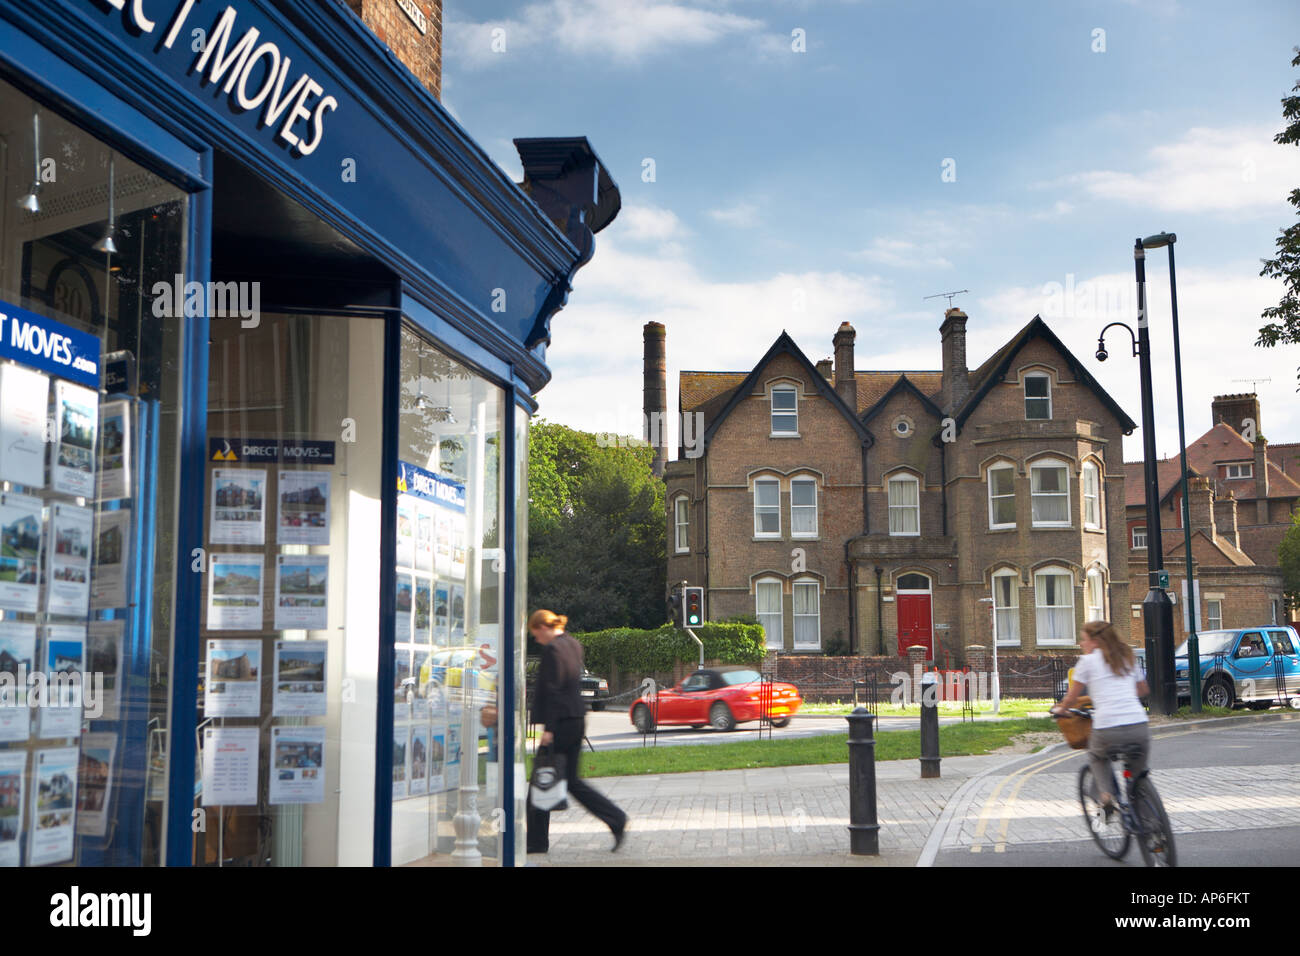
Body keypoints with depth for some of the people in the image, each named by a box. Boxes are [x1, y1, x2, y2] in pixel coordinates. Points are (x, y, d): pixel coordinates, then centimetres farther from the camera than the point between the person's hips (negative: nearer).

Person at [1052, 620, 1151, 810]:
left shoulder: (1088, 661, 6)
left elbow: (1071, 699, 11)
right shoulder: (1128, 658, 20)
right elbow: (1143, 690, 34)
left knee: (1097, 757, 28)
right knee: (1138, 775, 23)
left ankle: (1104, 793, 5)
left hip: (1107, 729, -3)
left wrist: (1059, 709, 30)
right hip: (1139, 727, 3)